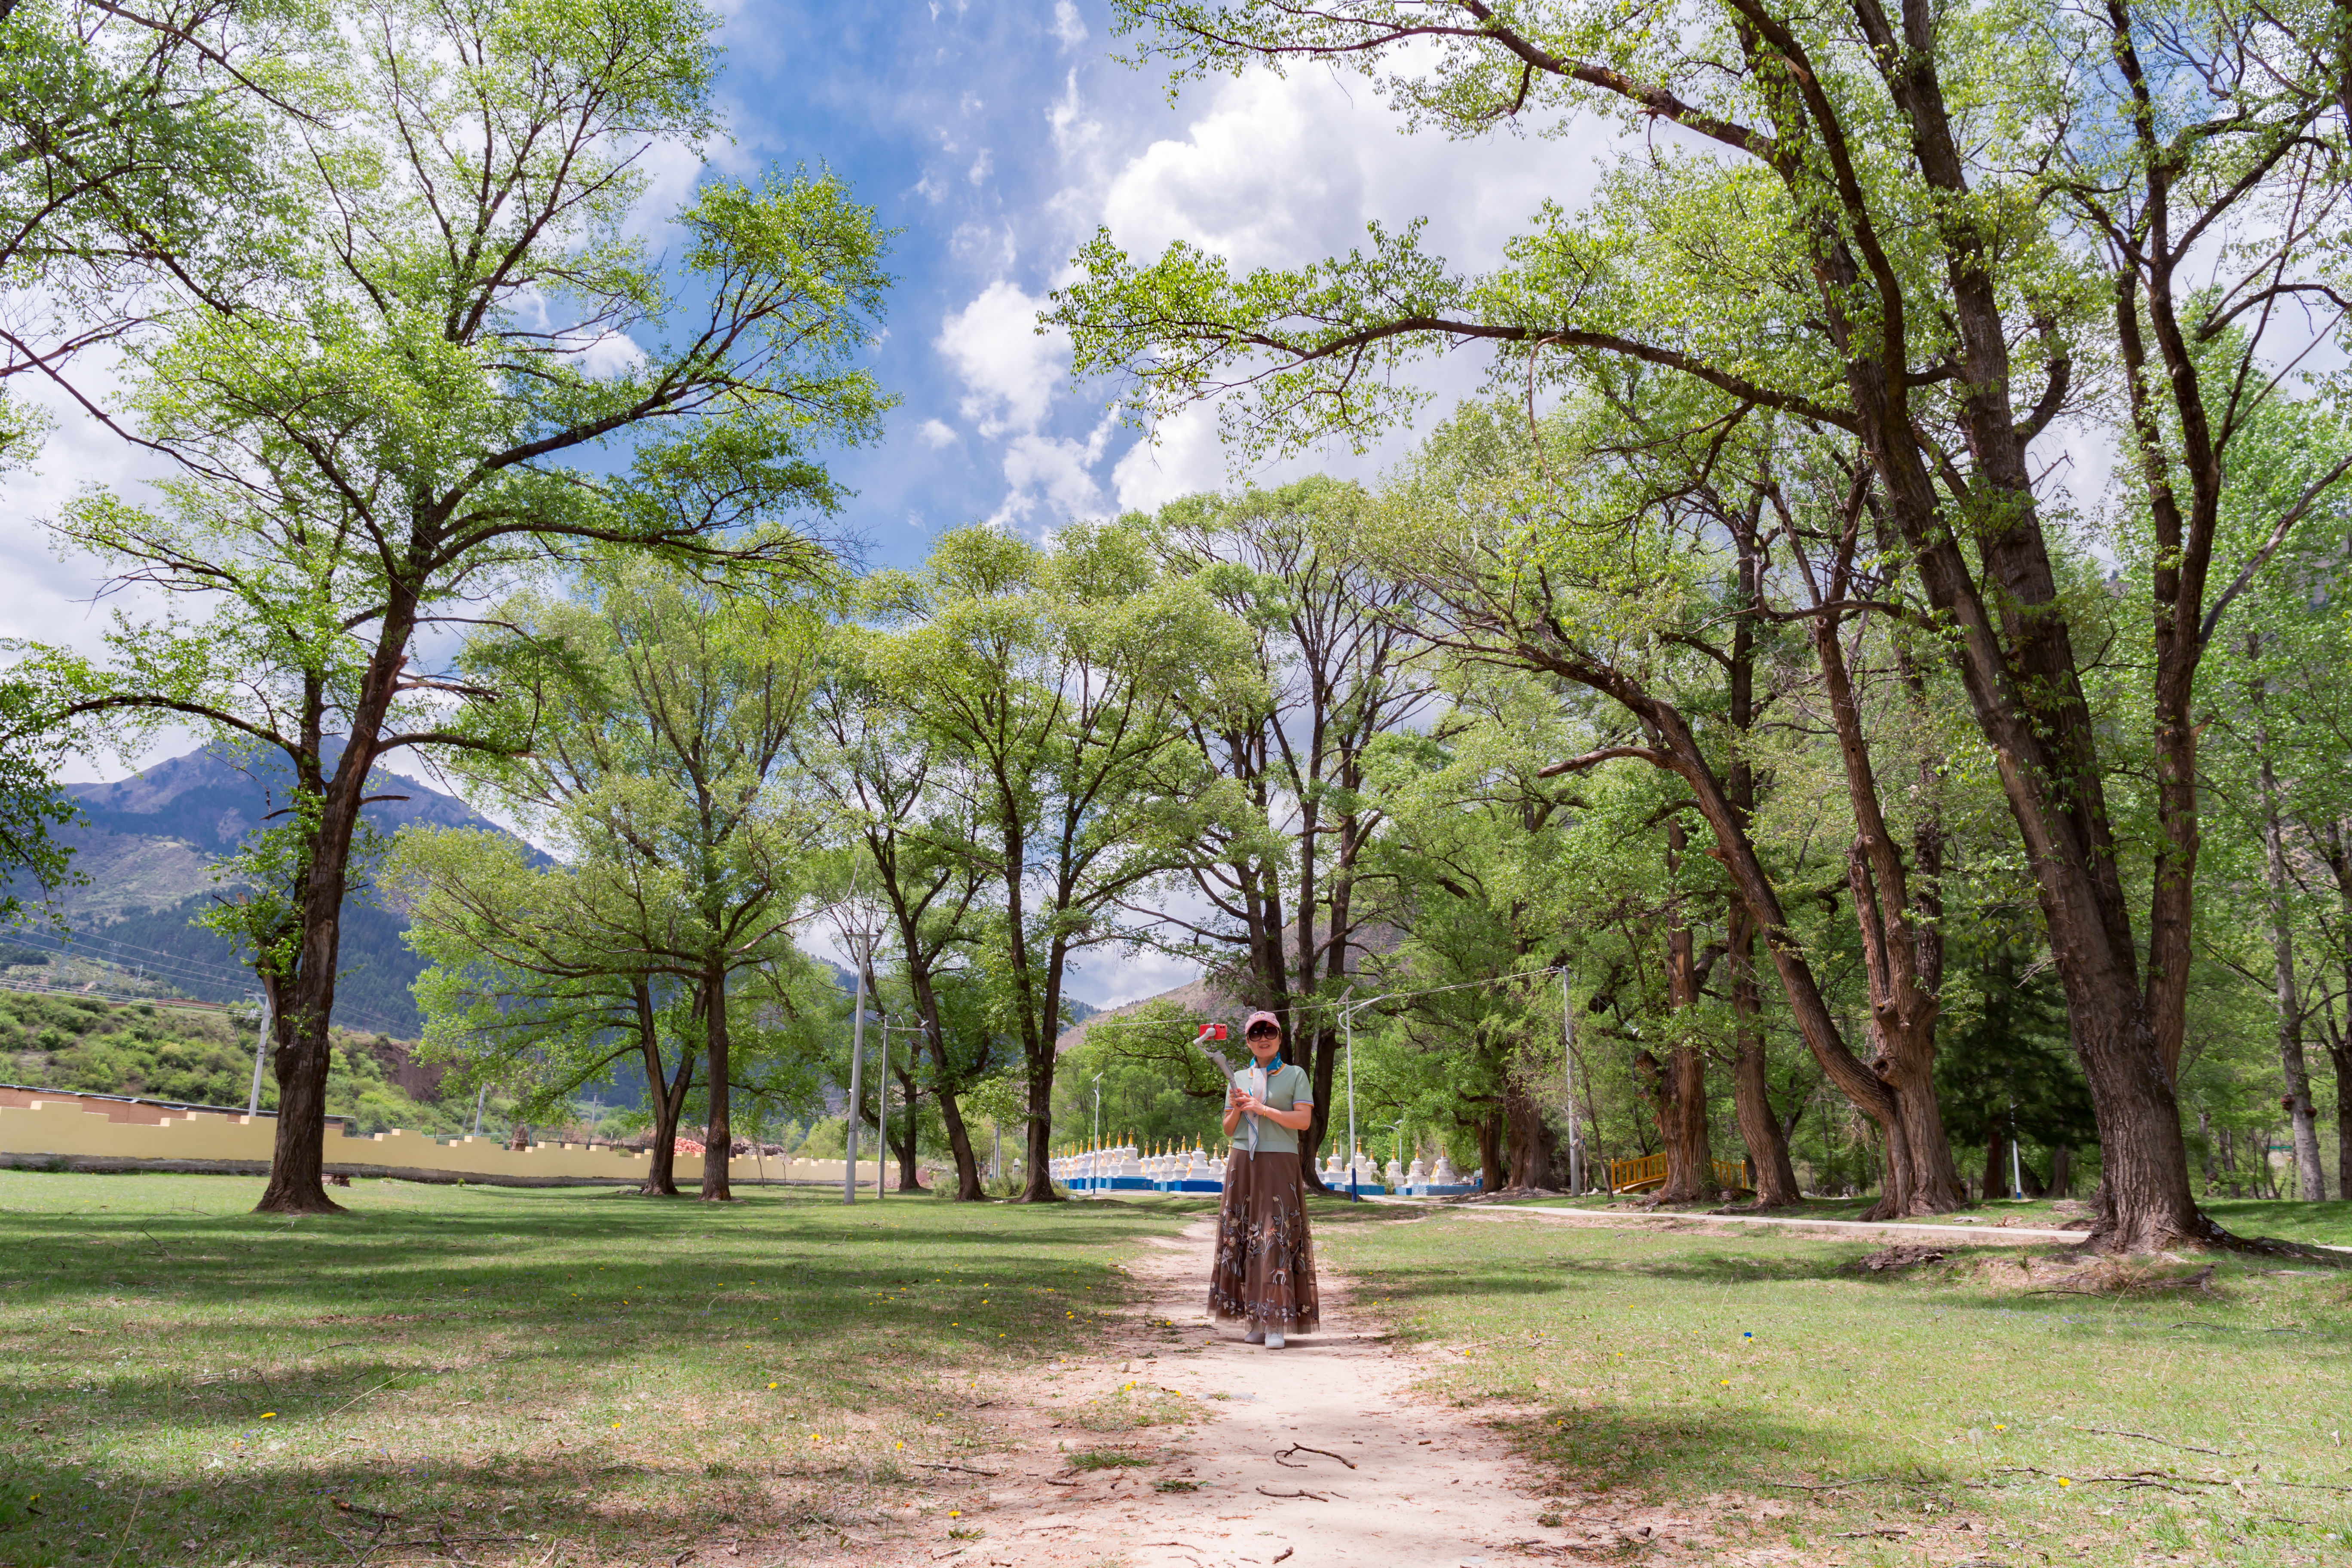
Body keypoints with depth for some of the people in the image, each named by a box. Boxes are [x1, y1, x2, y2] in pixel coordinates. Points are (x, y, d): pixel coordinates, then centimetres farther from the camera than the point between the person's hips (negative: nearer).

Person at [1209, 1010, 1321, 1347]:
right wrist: (1236, 1109, -4)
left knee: (1276, 1235, -11)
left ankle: (1277, 1325, -11)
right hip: (1242, 1164, 4)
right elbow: (1228, 1130, 16)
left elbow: (1304, 1120, -7)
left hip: (1279, 1163, -4)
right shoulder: (1239, 1078, 15)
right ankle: (1256, 1321, 6)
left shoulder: (1295, 1075, 5)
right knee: (1242, 1236, 0)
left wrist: (1262, 1108, -12)